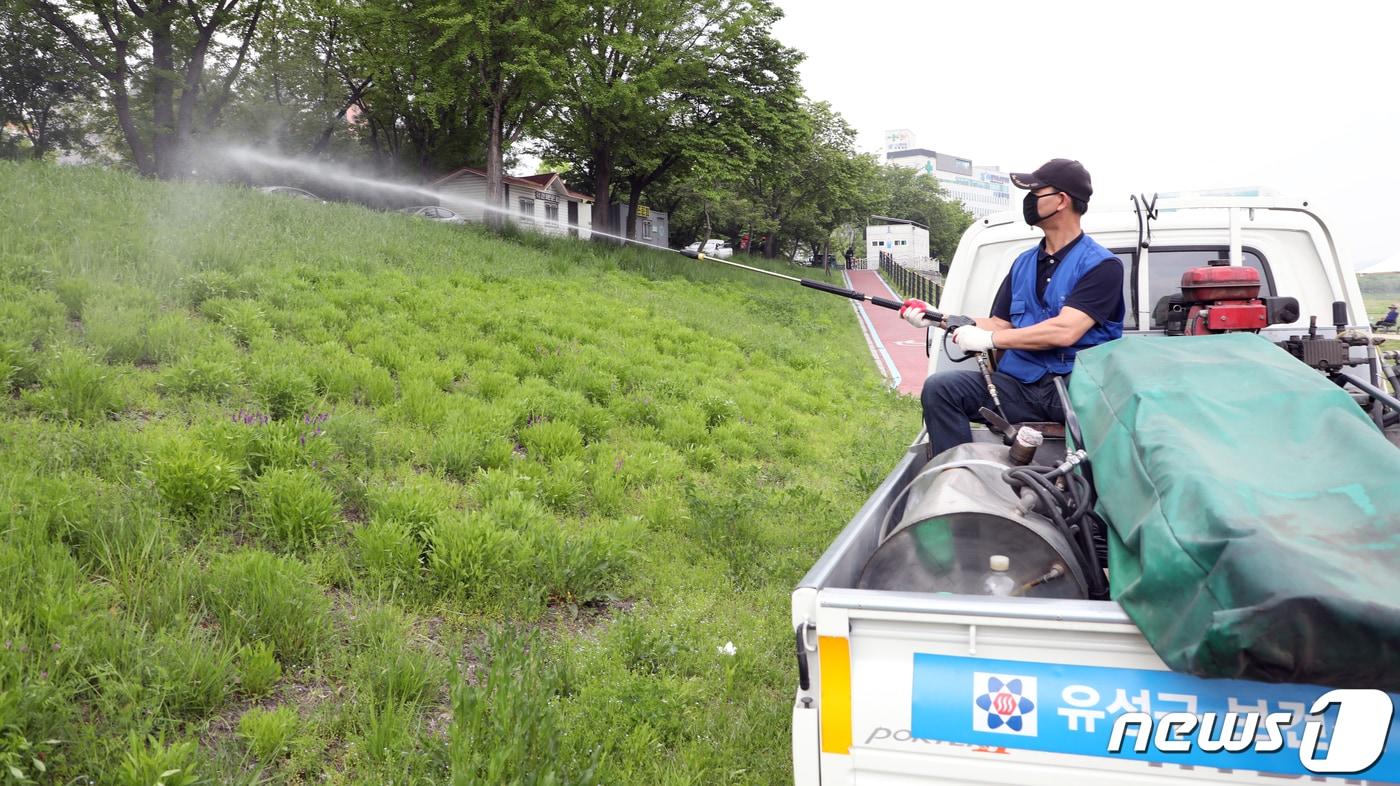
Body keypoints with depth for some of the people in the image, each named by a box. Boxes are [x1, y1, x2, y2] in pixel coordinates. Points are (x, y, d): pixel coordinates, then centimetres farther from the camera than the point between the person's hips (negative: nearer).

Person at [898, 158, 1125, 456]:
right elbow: (999, 324, 21)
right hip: (1018, 384, 6)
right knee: (939, 388, -17)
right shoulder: (1024, 264, 20)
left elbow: (1064, 332, -15)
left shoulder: (1101, 265, -3)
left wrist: (989, 339, -11)